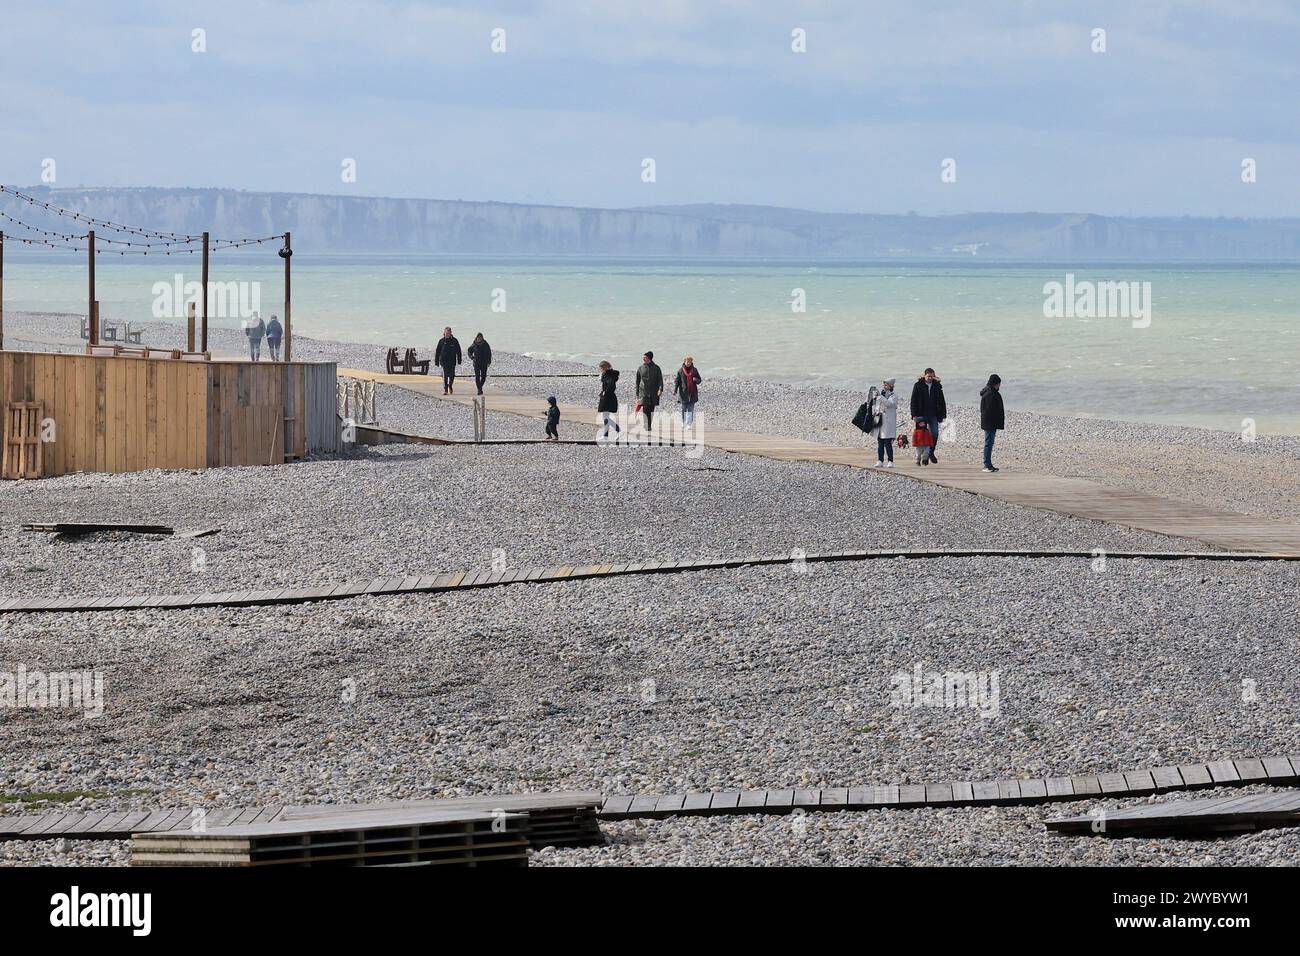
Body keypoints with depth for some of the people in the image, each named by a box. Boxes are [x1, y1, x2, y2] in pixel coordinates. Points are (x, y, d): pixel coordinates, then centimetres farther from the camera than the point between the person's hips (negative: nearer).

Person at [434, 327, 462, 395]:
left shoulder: (454, 341, 3)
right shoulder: (441, 341, 2)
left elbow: (458, 351, 6)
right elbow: (437, 352, 5)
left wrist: (459, 360, 0)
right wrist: (436, 361, 2)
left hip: (452, 361, 1)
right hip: (444, 361, -1)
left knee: (452, 375, 5)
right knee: (445, 375, -7)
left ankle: (450, 386, 31)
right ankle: (445, 389, -5)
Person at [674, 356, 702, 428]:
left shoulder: (694, 370, 7)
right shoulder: (680, 371, 2)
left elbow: (699, 380, 12)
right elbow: (677, 381, 1)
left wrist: (695, 380, -12)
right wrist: (675, 390, -12)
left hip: (692, 393, 1)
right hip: (684, 393, -1)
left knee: (691, 409, -5)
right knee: (684, 409, 2)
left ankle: (689, 424, -5)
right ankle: (683, 423, 18)